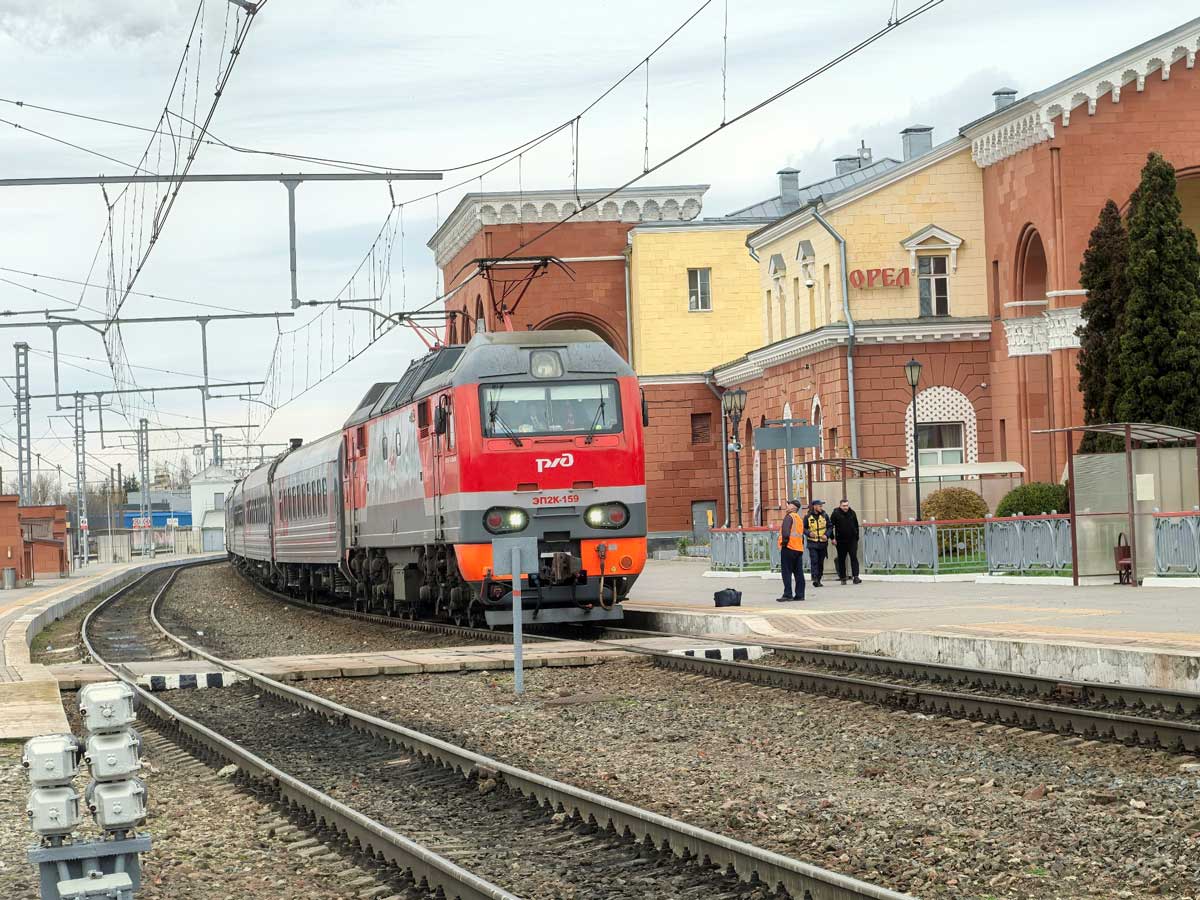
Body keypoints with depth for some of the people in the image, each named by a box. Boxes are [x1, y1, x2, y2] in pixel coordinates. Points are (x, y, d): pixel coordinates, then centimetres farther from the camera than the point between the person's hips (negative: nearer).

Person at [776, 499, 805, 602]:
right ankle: (800, 594, 9)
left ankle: (788, 594, -11)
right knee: (798, 573, 9)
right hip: (799, 549, 8)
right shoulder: (799, 519, 18)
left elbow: (786, 531, -21)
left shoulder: (789, 517, -8)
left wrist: (784, 541, -14)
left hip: (789, 548, -8)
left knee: (787, 572, -6)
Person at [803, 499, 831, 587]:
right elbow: (803, 528, 4)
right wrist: (809, 533, -17)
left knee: (821, 562, 8)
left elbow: (829, 527, 8)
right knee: (814, 561, -14)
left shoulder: (824, 516, 4)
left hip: (823, 543, 3)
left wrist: (826, 535, -10)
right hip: (812, 543, -3)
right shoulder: (808, 517, -1)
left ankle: (818, 580, 18)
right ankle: (815, 579, -19)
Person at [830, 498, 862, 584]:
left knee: (854, 558, -8)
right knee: (841, 559, 7)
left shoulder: (852, 513, 6)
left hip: (852, 540, 1)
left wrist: (856, 537, 13)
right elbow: (830, 526, -5)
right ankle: (842, 578, 16)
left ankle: (856, 577, -12)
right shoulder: (836, 513, -5)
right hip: (840, 541, -1)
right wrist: (833, 538, -10)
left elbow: (856, 526, 15)